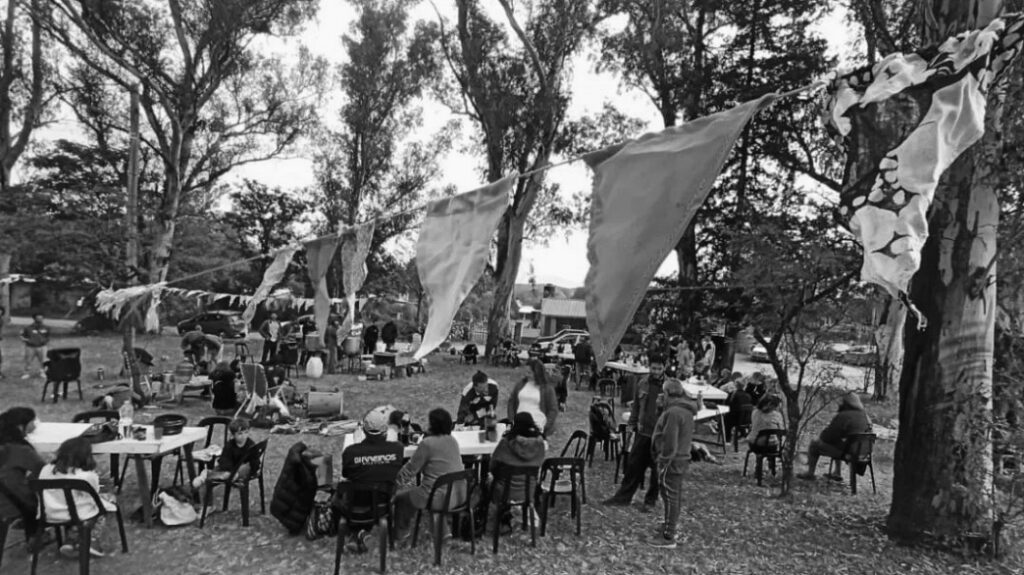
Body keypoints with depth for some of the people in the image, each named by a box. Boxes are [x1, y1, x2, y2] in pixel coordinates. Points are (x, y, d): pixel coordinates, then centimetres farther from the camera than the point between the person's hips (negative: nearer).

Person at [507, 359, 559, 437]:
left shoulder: (547, 388, -1)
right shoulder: (521, 384, 8)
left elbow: (553, 410, 0)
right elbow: (511, 402, 14)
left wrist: (545, 427, -8)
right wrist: (511, 420, 5)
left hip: (537, 428, -3)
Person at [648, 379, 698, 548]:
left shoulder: (674, 412, -21)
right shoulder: (686, 410, 11)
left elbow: (669, 441, -24)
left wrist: (664, 459, -17)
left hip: (672, 460, -10)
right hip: (682, 457, 10)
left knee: (670, 497, -5)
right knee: (675, 495, 20)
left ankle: (668, 537, 1)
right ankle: (671, 526, 33)